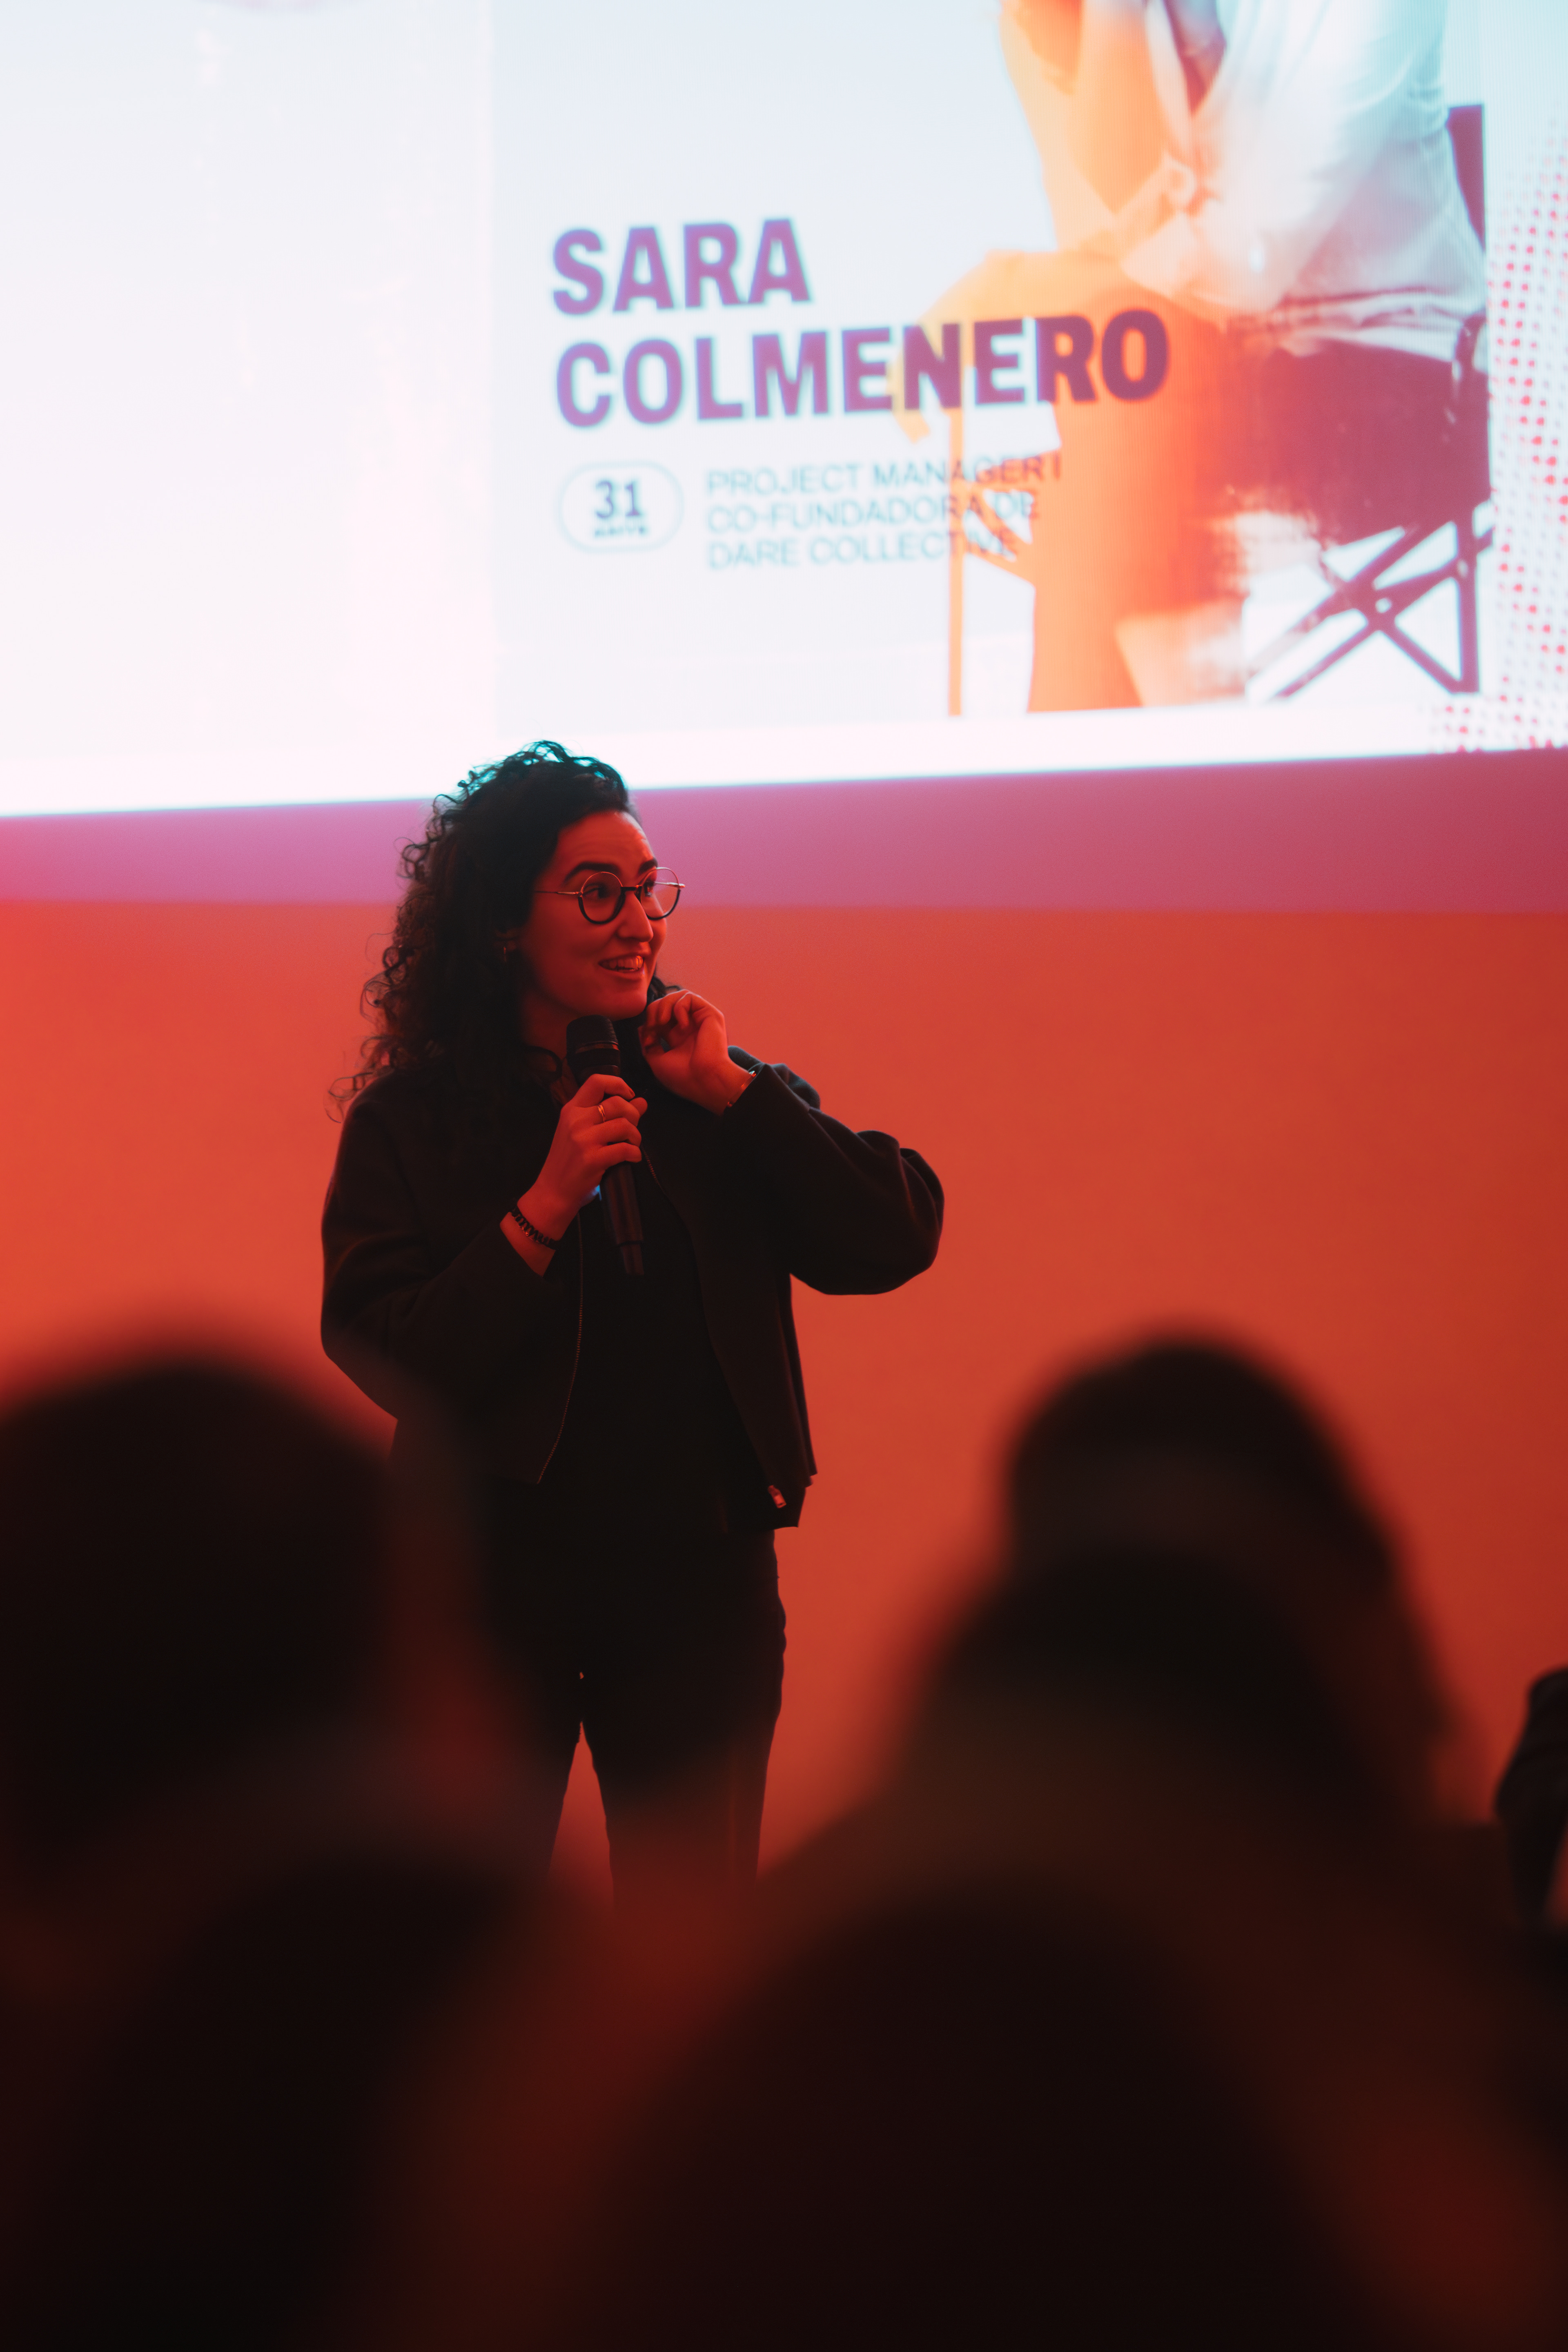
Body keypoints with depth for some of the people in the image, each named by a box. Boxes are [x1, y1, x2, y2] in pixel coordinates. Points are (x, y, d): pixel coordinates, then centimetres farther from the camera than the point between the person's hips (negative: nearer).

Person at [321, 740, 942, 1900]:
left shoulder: (715, 1094, 7)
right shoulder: (410, 1121, -1)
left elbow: (899, 1237, -4)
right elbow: (382, 1360, -11)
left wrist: (731, 1092, -9)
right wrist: (546, 1206, -18)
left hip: (701, 1582, 2)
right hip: (495, 1577, -2)